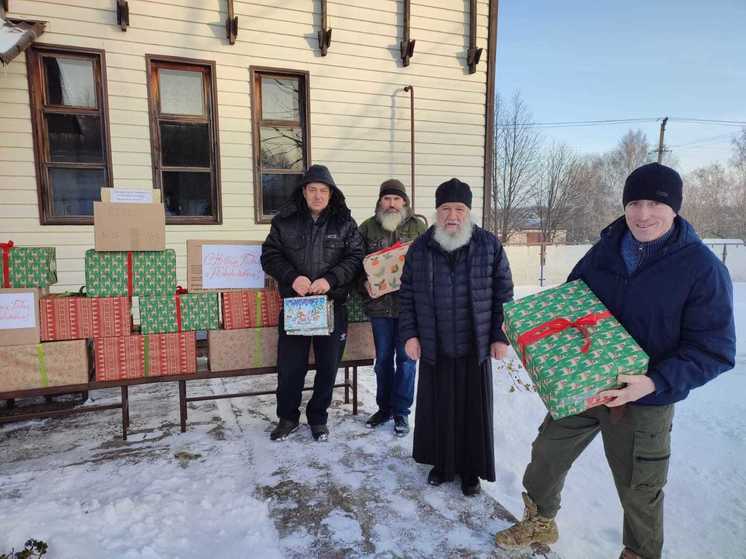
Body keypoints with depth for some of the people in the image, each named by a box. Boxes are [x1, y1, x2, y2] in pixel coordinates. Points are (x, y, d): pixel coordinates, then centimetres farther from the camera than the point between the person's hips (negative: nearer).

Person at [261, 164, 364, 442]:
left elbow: (355, 258, -3)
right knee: (289, 365, 8)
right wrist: (292, 277, -17)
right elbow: (270, 255, 0)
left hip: (332, 305, 0)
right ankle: (287, 417, 29)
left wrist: (331, 279, -19)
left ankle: (318, 418, 30)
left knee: (328, 366, 9)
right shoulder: (284, 220, 2)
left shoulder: (345, 223, 1)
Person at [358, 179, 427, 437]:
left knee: (406, 358, 5)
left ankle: (401, 412, 19)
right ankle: (384, 407, 29)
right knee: (383, 358, 13)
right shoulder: (367, 228, 6)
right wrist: (364, 283, -10)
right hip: (379, 303, 2)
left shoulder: (418, 227, 3)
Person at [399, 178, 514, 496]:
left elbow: (503, 294, 2)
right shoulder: (420, 249, 2)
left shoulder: (489, 246, -1)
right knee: (436, 409, 11)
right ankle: (441, 464, 32)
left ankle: (471, 470, 29)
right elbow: (407, 295, 6)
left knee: (474, 411, 9)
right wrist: (409, 334, 0)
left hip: (475, 349, -1)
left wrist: (500, 336, -2)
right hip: (433, 349, 1)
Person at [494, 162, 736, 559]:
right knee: (546, 454, 16)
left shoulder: (702, 268, -15)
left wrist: (656, 383, -29)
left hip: (644, 402, -4)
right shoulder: (605, 251, -2)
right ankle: (540, 523, 42)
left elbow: (714, 349, -16)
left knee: (639, 490, 15)